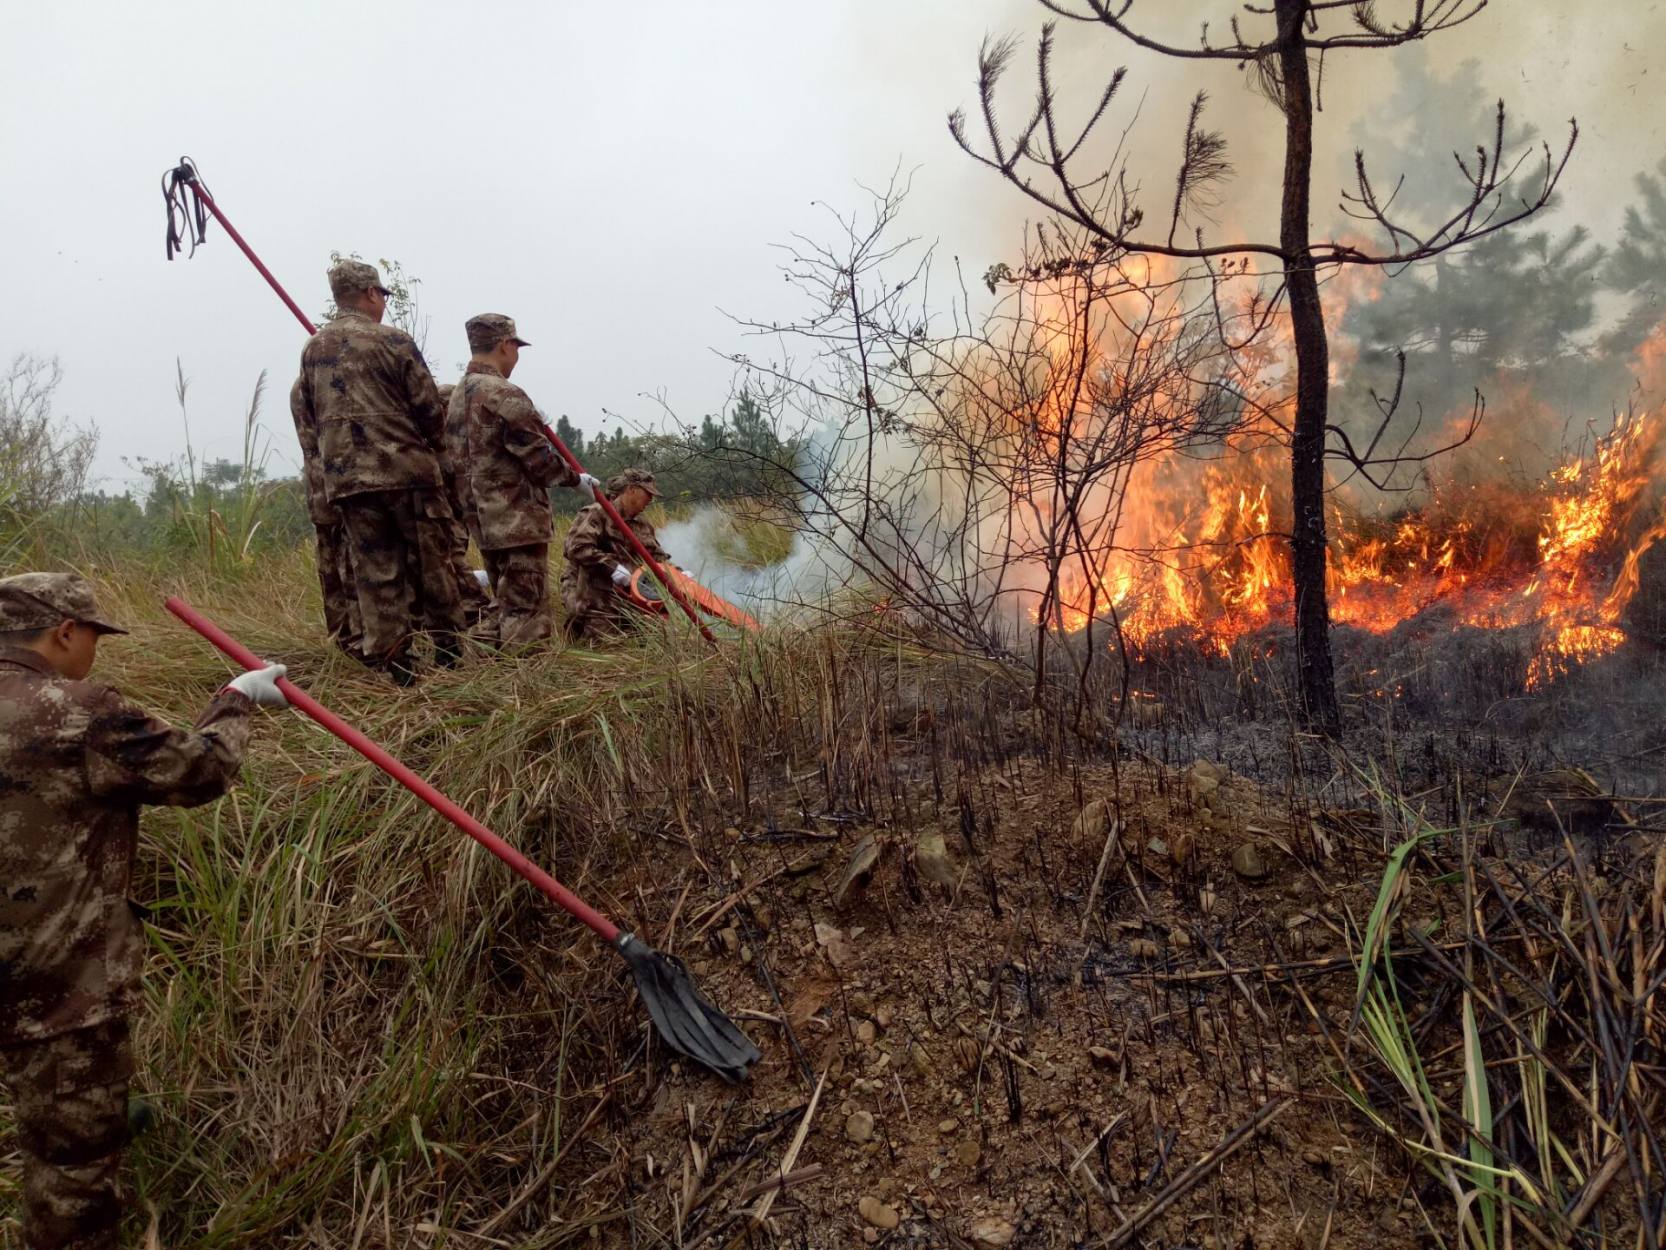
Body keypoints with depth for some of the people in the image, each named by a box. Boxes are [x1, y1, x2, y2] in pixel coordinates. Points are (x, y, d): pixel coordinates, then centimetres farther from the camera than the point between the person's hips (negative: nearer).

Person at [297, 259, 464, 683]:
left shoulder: (311, 351, 11)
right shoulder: (391, 341, -6)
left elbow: (312, 413, 18)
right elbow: (429, 407, -6)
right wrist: (433, 447, 12)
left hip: (344, 477, 4)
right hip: (406, 469, -4)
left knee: (375, 570, 6)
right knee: (430, 561, 7)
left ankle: (391, 659, 4)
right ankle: (449, 645, 14)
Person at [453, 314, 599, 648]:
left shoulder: (458, 396, 13)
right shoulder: (505, 395, -16)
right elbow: (538, 460, -15)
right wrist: (576, 478, 0)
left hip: (484, 521, 9)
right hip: (518, 522, -9)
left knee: (508, 609, 17)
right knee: (527, 611, -6)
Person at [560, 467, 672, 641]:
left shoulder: (641, 524, 16)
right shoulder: (596, 514, -9)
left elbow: (656, 554, 17)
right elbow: (576, 548, -22)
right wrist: (612, 566, -26)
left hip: (625, 592, 7)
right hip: (592, 594, -7)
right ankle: (577, 627, 14)